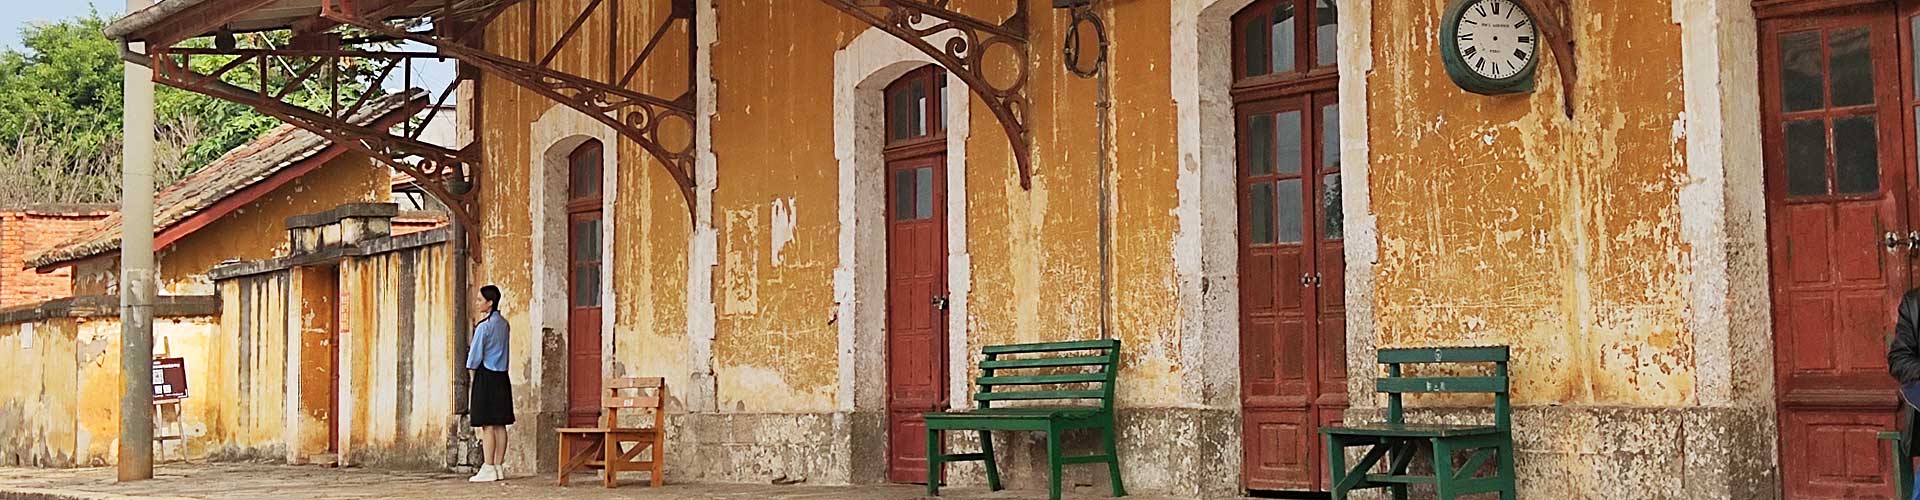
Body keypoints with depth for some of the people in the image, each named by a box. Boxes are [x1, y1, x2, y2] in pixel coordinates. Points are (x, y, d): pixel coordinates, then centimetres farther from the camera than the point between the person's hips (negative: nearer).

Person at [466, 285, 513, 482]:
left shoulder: (483, 326, -13)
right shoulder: (503, 324, 9)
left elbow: (475, 355, -9)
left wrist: (472, 373, 6)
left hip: (486, 376, -7)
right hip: (502, 377, 7)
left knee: (487, 425, -5)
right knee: (500, 425, 7)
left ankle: (488, 468, -6)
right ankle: (499, 467, 9)